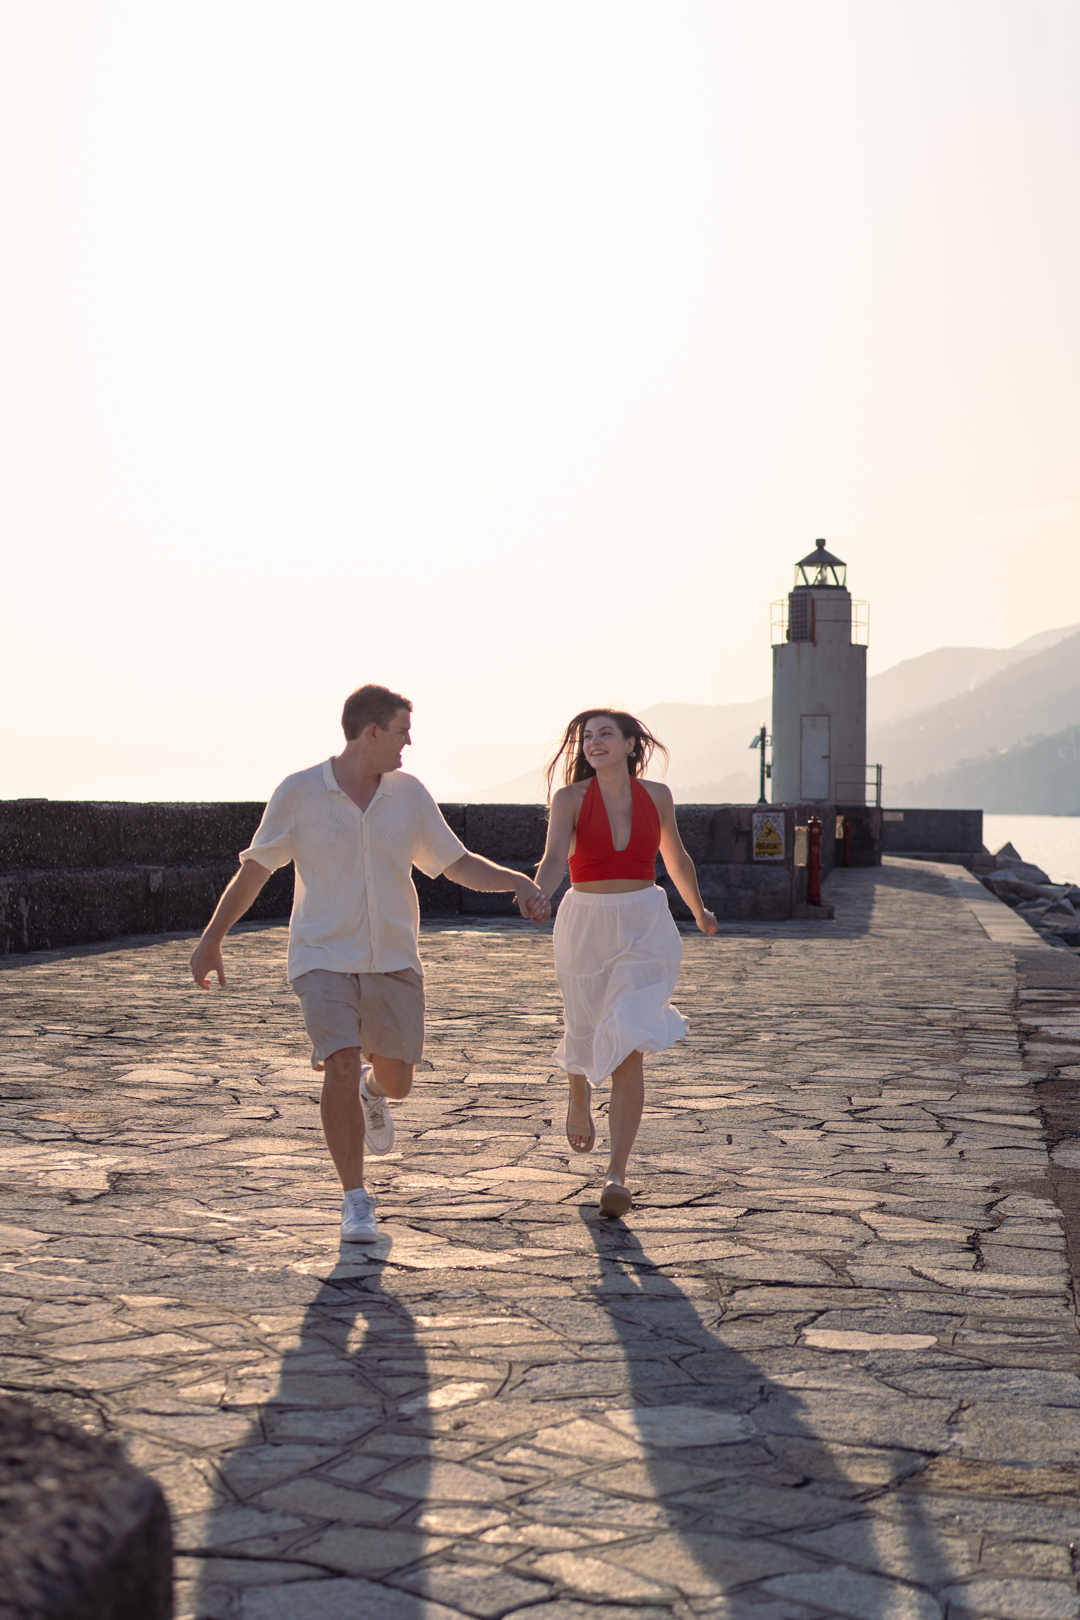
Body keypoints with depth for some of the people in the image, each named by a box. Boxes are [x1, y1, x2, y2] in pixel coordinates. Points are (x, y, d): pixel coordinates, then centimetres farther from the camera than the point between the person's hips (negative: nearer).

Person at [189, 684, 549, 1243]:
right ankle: (355, 1201, -3)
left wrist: (517, 880, -11)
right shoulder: (299, 793, -8)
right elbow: (255, 867, 2)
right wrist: (211, 938, 5)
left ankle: (372, 1089, 50)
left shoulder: (409, 793, 0)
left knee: (396, 1080, 10)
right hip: (324, 959, -3)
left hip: (392, 960, 3)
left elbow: (457, 863, 6)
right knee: (341, 1068, -18)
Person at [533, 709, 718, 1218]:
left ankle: (616, 1175, -13)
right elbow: (555, 857, -23)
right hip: (585, 927, 0)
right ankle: (579, 1101, 53)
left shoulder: (656, 795, 1)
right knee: (585, 1037, 18)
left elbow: (676, 857, 18)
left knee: (629, 1048, -13)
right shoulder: (570, 799, -6)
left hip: (644, 930, 0)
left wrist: (699, 912, 32)